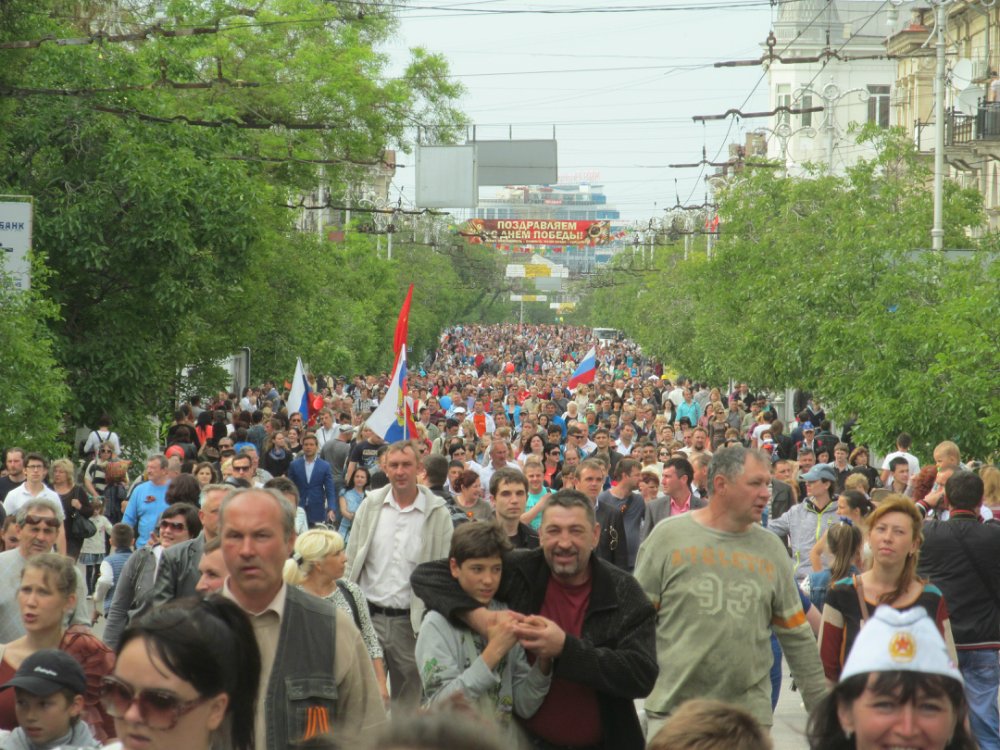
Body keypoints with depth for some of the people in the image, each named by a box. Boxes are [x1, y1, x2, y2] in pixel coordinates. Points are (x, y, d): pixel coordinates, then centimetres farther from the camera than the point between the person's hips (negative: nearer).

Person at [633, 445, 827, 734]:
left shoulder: (772, 549, 11)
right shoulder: (668, 536, 1)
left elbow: (796, 636, 14)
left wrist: (820, 707, 12)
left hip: (750, 711, 3)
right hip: (672, 709, -2)